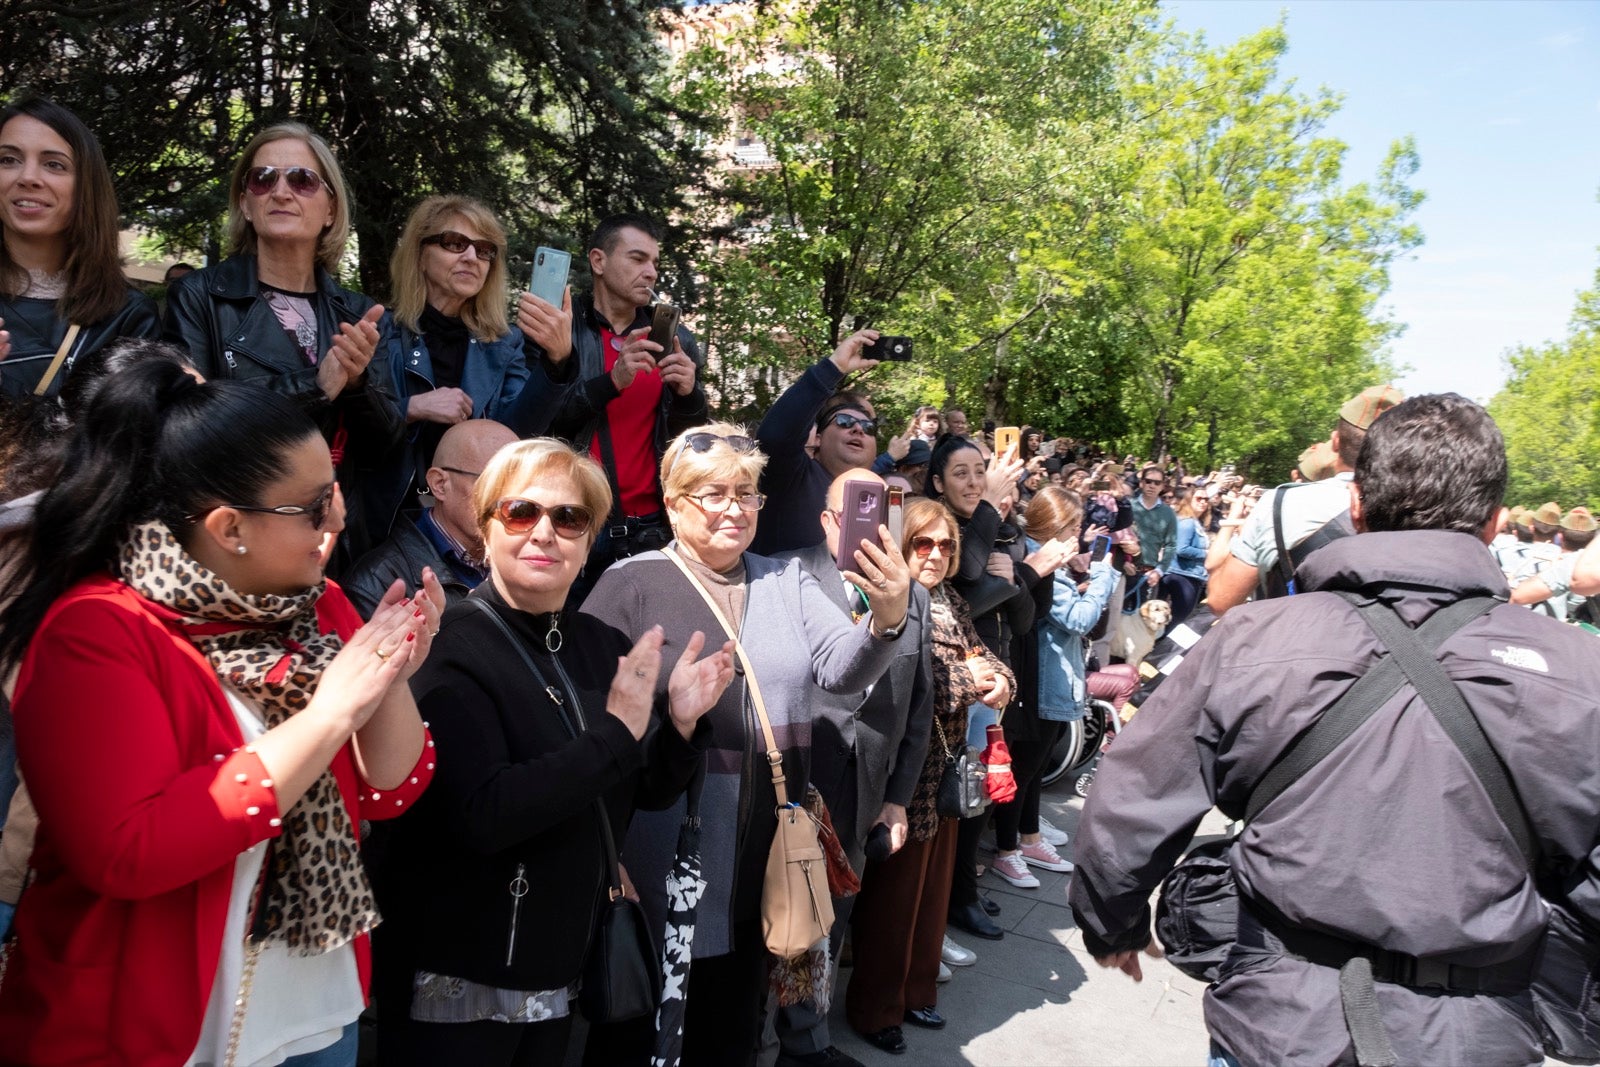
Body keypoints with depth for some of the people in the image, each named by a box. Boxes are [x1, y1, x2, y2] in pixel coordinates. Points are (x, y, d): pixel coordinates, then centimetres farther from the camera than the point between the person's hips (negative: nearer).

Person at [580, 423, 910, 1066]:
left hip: (765, 849, 4)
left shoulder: (788, 580, 8)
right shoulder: (631, 583, -4)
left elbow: (842, 671, -6)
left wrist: (886, 620, -25)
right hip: (665, 851, -3)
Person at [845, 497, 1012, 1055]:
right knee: (894, 890, 5)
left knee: (935, 883, 19)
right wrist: (966, 680, -20)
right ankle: (874, 1007, 23)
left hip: (948, 766, 8)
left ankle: (919, 990, 36)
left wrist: (998, 677, -12)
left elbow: (978, 656, 10)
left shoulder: (952, 603, 9)